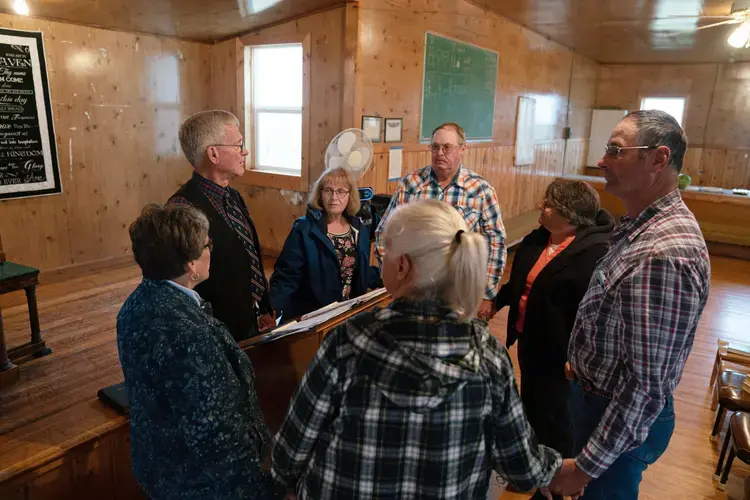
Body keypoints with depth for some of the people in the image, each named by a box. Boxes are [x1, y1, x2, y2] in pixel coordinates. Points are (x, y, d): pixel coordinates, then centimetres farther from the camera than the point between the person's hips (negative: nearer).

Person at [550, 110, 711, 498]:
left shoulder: (663, 256, -32)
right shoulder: (645, 226, 1)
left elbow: (647, 385, -30)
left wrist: (588, 466, -23)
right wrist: (584, 363, 17)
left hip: (623, 421, -9)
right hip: (598, 395, 9)